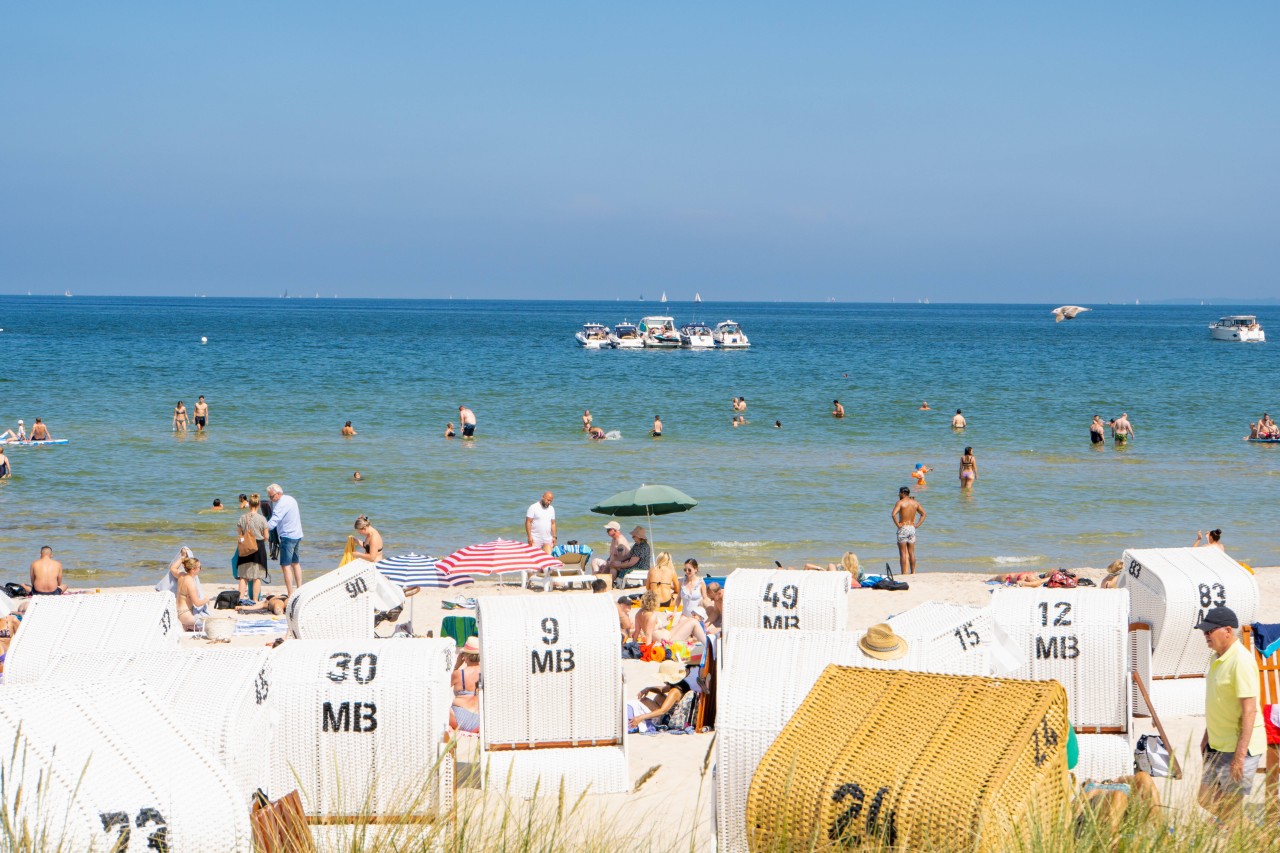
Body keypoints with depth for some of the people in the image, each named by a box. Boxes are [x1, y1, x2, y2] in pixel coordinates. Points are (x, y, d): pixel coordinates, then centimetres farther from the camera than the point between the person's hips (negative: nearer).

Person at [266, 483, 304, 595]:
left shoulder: (281, 504, -17)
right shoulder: (290, 499, 12)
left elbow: (273, 522, -26)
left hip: (288, 536, -10)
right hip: (297, 535, 10)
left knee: (285, 565, -8)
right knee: (296, 563, 18)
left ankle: (290, 594, -12)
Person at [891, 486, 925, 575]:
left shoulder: (900, 502, -10)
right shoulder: (915, 503, 8)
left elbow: (893, 514, -24)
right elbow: (923, 514, 17)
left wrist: (898, 524, -14)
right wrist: (917, 525, 13)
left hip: (903, 528, -5)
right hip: (912, 528, 5)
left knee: (903, 553, -2)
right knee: (911, 553, 10)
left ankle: (904, 573, -5)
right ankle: (913, 572, 12)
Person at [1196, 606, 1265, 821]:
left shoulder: (1241, 661, -19)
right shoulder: (1217, 658, 10)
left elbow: (1249, 710, -23)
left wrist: (1240, 755, -26)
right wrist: (1207, 737, 23)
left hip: (1240, 746, -10)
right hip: (1218, 746, 10)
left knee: (1230, 809, -4)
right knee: (1206, 800, 13)